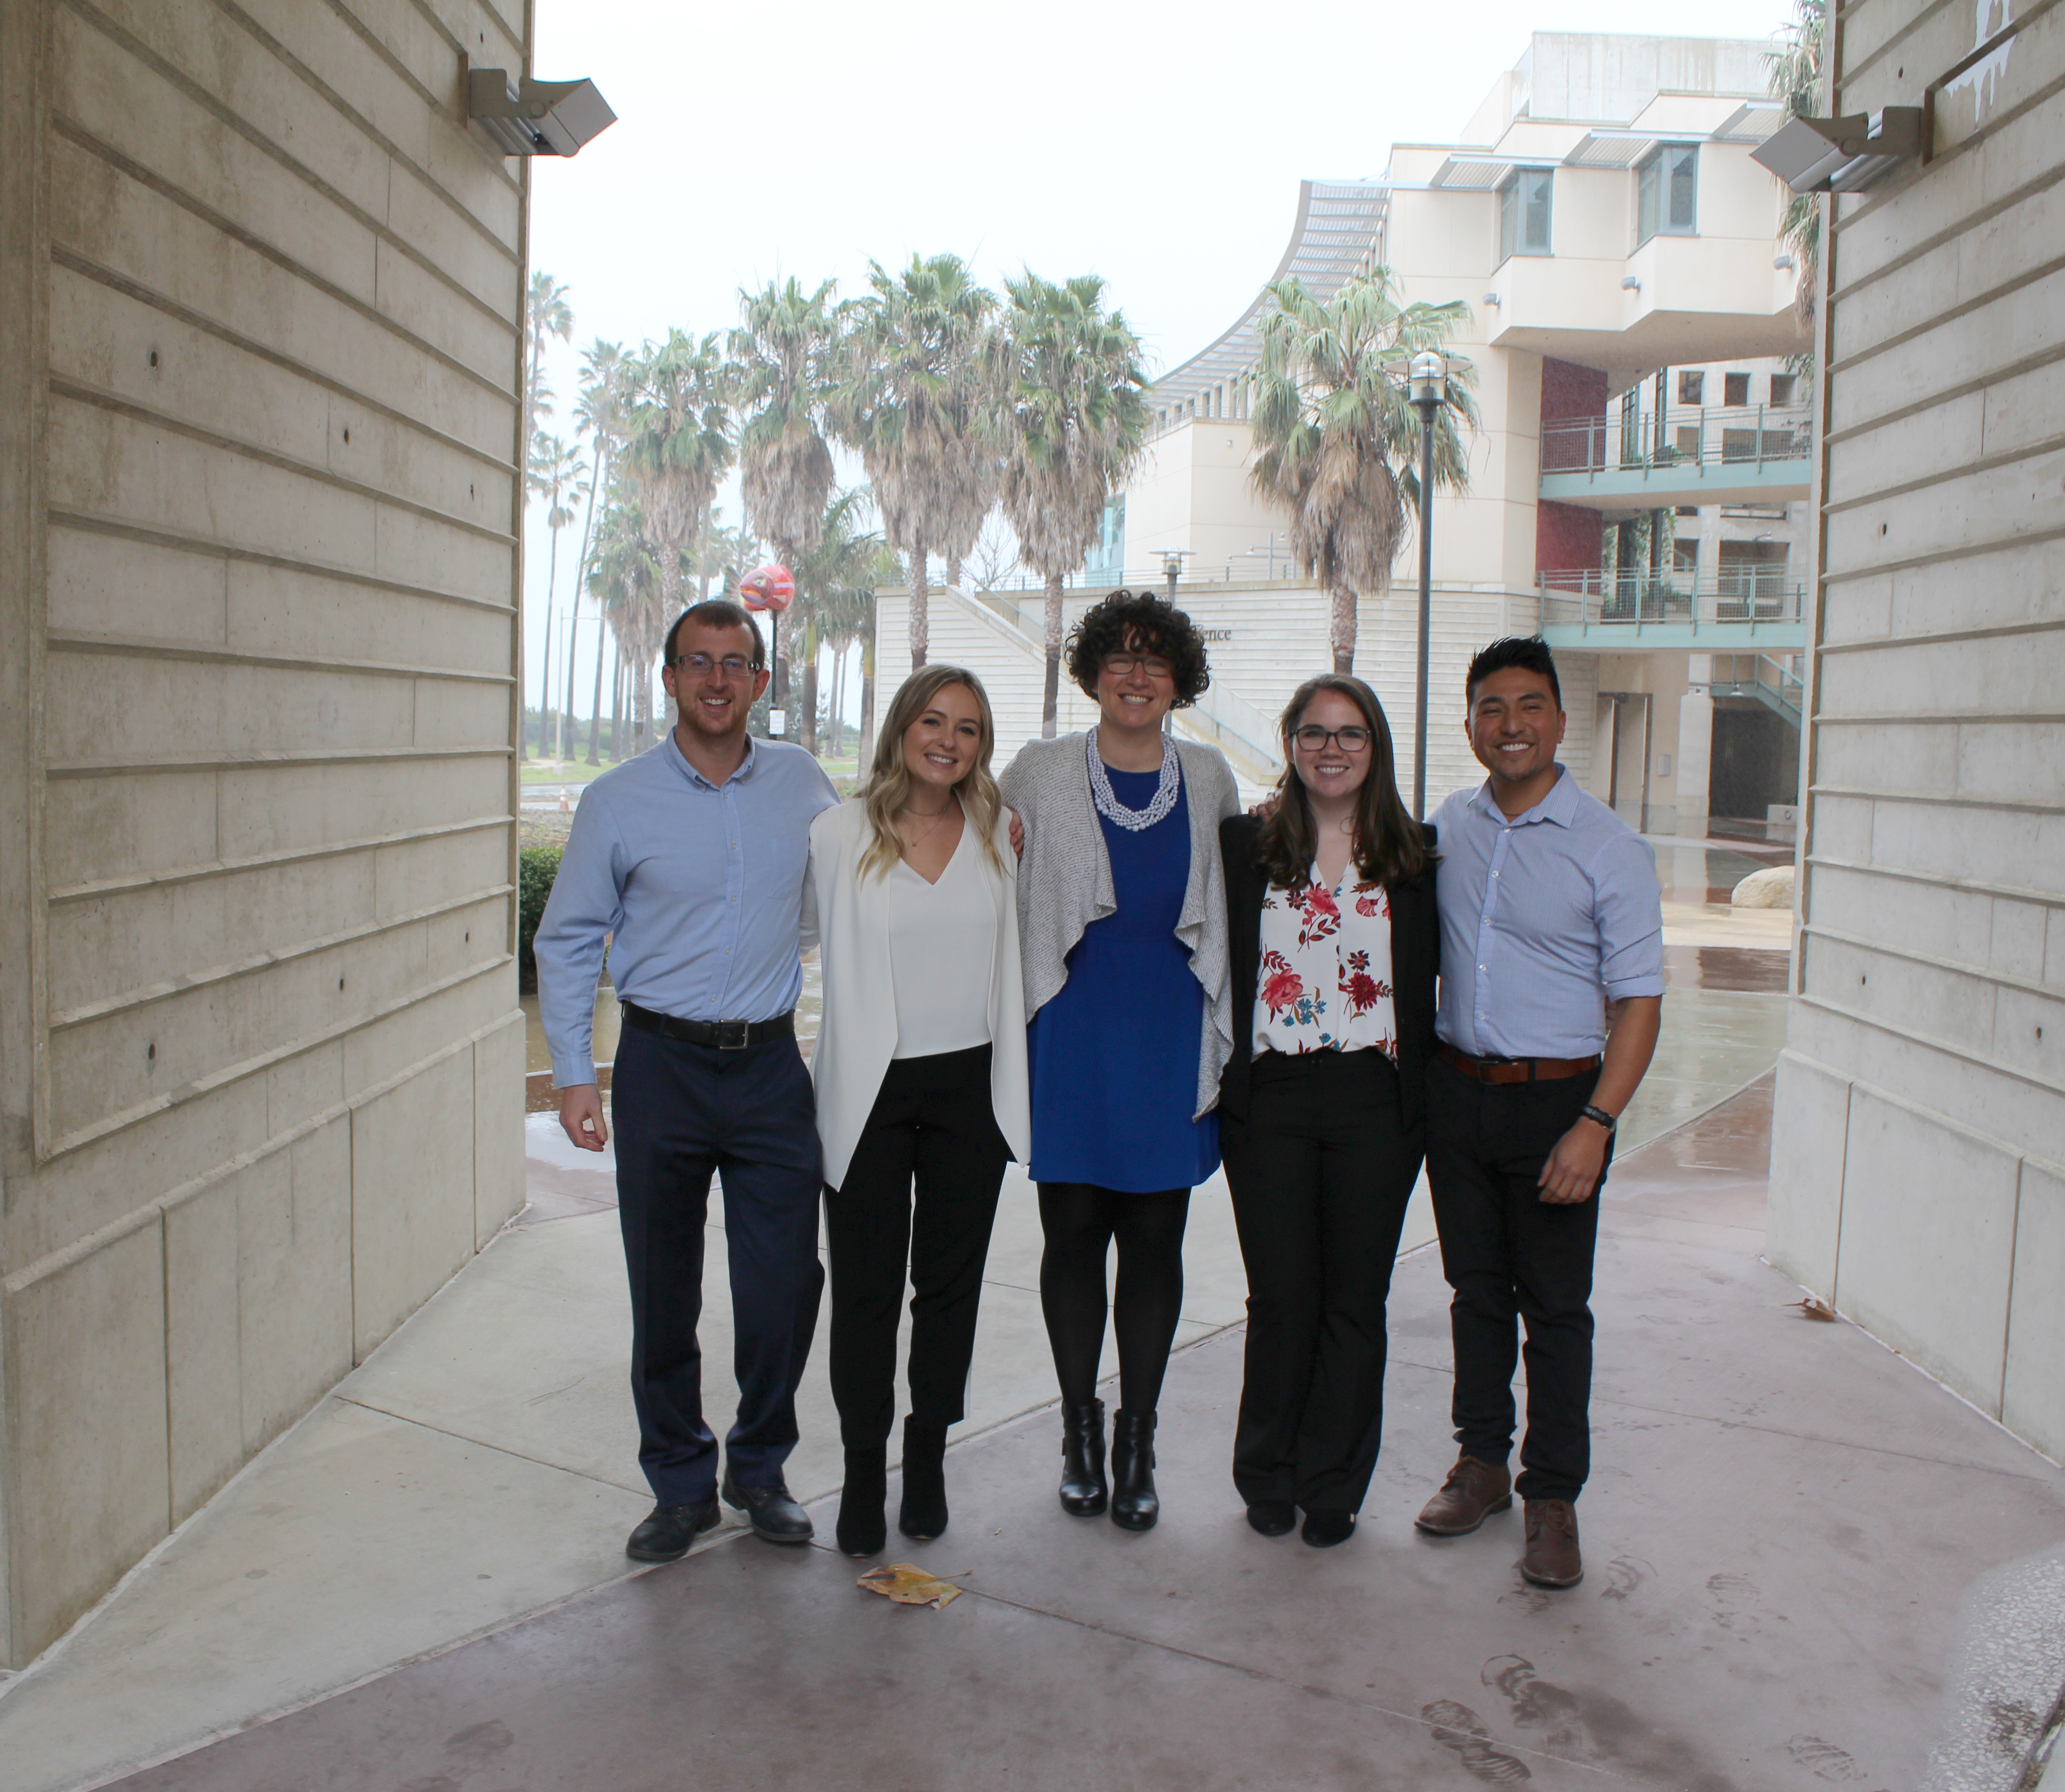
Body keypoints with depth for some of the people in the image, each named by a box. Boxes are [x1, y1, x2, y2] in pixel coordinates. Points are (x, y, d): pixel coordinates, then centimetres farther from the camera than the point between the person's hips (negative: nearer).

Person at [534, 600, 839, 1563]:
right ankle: (680, 1485, 25)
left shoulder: (801, 782, 5)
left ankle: (759, 1467, 25)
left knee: (786, 1282, 2)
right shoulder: (618, 801, -2)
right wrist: (575, 1072, -3)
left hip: (771, 1064, 1)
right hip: (662, 1065, -1)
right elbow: (567, 940, 3)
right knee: (664, 1292, 7)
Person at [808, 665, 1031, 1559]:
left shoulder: (998, 834, 5)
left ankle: (927, 1460, 26)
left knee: (950, 1281, 10)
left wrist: (1015, 1090, 7)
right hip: (868, 1090, -2)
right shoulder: (840, 833, -3)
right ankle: (863, 1471, 19)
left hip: (969, 1084, 2)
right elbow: (817, 943, 4)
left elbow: (1010, 960, 11)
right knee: (865, 1289, 4)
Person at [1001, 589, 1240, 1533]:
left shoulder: (1208, 777, 8)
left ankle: (1138, 1440, 18)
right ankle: (1080, 1426, 24)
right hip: (1071, 1035, -1)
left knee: (1154, 1240, 5)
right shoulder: (1041, 771, 2)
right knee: (1073, 1233, 6)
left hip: (1170, 1038, 1)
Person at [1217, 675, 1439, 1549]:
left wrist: (1426, 1098, 2)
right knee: (1282, 1299, 5)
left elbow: (1433, 978, 7)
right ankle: (1269, 1478, 25)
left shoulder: (1417, 855, 5)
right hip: (1270, 1103, -1)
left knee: (1354, 1303, 8)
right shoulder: (1245, 845, 3)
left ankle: (1331, 1489, 23)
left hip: (1375, 1106, 1)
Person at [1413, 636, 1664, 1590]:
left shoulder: (1609, 846, -7)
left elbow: (1637, 1001, -9)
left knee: (1555, 1304, 4)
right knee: (1476, 1288, 14)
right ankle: (1482, 1460, 28)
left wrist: (1594, 1125, -16)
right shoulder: (1445, 828, 5)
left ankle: (1552, 1495, 17)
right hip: (1454, 1088, 4)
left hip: (1556, 1097, -3)